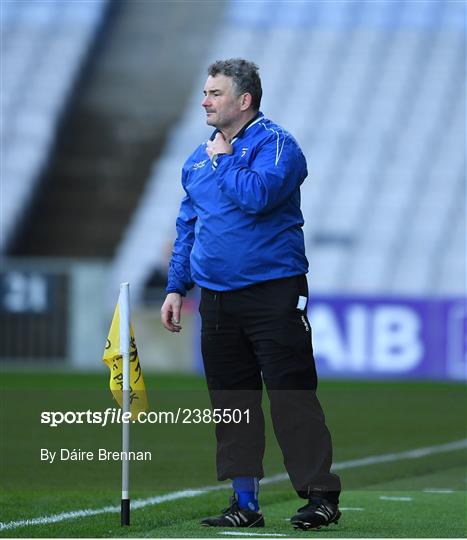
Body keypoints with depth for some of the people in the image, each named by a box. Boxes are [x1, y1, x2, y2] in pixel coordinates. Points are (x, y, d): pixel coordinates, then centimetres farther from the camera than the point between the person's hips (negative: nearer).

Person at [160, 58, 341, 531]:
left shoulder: (275, 143, -7)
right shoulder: (198, 158, 16)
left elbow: (258, 195, -26)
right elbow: (186, 229, 21)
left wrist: (223, 160, -10)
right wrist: (176, 287, 13)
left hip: (272, 292, -7)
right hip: (217, 298, 7)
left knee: (291, 395, -9)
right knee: (231, 401, 7)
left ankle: (321, 496, -6)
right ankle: (244, 503, 12)